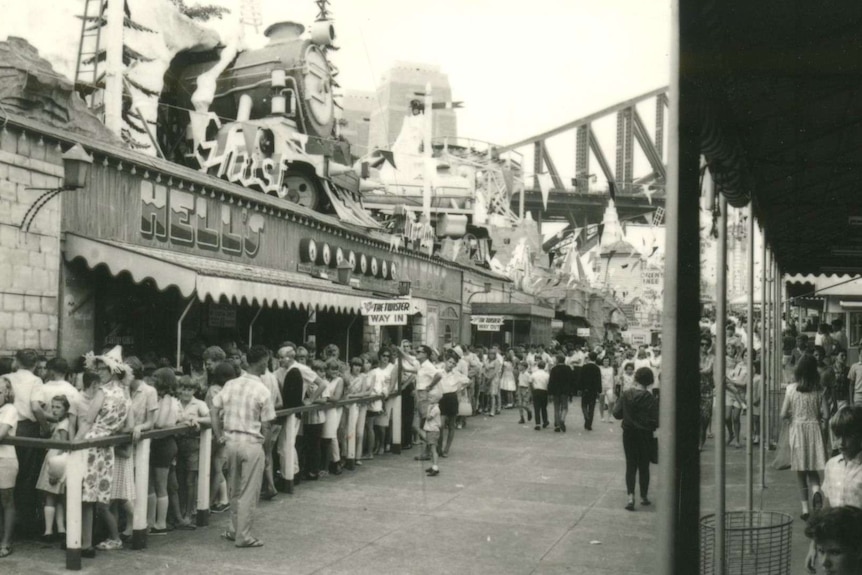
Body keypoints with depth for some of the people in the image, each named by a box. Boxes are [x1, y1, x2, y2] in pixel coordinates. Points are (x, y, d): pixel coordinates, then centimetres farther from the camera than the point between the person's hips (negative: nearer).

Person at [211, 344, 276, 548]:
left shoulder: (230, 385, 1)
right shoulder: (263, 391, -12)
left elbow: (214, 411, 3)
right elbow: (266, 426, -10)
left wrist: (220, 436, 8)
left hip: (231, 440, 5)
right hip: (251, 443, -5)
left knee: (235, 489, 19)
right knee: (249, 492, 5)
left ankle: (235, 530, 29)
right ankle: (243, 536, 12)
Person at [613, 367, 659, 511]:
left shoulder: (626, 395, -7)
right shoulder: (651, 399, -16)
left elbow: (617, 413, -3)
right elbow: (655, 422, -17)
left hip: (628, 434, 2)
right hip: (645, 435, -2)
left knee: (630, 465, 7)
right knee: (644, 466, 13)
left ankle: (631, 496, -8)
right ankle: (644, 496, 22)